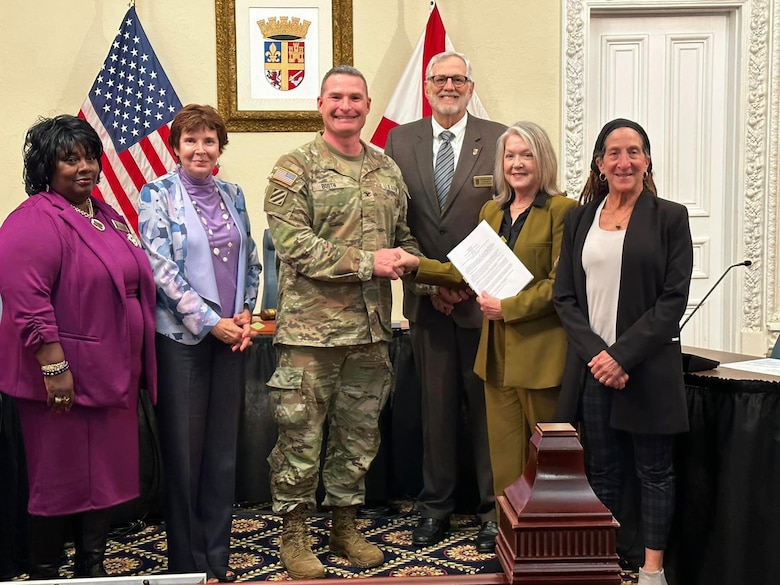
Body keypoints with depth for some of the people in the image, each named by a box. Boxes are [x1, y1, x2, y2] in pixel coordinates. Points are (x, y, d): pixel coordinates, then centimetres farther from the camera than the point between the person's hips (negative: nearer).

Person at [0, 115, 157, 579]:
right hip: (66, 375, -8)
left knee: (107, 471, 14)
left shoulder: (107, 217, 14)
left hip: (115, 373, 8)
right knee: (60, 477, 3)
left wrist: (137, 365, 20)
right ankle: (45, 573, 20)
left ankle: (93, 567, 29)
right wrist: (54, 366, -25)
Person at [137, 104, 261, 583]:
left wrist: (245, 313, -1)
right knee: (184, 448, 3)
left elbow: (250, 259, 14)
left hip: (231, 333, 5)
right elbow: (161, 265, -12)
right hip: (182, 334, -5)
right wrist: (211, 321, -14)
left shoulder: (232, 194, 10)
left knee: (224, 445, 10)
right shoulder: (159, 194, -5)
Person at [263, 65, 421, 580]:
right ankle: (294, 533, 20)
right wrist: (368, 262, -19)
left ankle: (345, 525, 30)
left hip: (372, 327, 5)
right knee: (301, 435, 3)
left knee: (360, 435, 14)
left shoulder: (388, 170, 13)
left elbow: (404, 239, 19)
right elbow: (294, 244, -15)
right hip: (311, 328, -5)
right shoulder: (295, 168, -5)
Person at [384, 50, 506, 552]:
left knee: (488, 406, 5)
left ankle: (494, 509, 19)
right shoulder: (400, 141, 8)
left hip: (483, 299, -2)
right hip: (427, 301, 2)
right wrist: (426, 282, -4)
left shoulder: (498, 139, 1)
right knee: (436, 406, 10)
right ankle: (436, 506, 23)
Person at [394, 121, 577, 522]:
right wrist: (419, 266, 6)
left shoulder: (561, 210, -7)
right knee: (506, 456, 10)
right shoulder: (491, 211, 15)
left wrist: (508, 307, -15)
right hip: (498, 351, 6)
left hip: (541, 350, -6)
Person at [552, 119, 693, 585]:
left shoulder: (669, 217, -1)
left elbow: (674, 300, -7)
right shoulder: (580, 220, 9)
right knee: (602, 471, 10)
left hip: (648, 367, -3)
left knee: (655, 471, 7)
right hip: (592, 366, 3)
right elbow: (565, 297, 5)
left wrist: (623, 355, -14)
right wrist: (595, 353, -9)